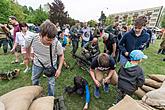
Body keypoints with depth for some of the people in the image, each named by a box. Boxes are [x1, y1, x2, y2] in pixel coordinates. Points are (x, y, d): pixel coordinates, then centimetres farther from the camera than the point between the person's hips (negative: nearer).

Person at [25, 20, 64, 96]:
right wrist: (27, 55, 13)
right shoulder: (32, 39, -30)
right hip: (37, 63, 3)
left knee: (51, 83, 7)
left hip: (51, 65, -2)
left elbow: (61, 55, -16)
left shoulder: (57, 43, -35)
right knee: (34, 80, 25)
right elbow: (27, 45, -3)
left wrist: (59, 69, -19)